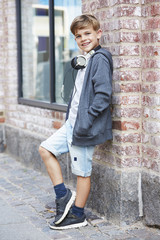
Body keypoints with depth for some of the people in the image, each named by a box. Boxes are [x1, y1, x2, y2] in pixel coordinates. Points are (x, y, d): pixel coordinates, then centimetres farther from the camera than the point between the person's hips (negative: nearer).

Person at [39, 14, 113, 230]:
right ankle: (63, 195, 17)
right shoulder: (85, 60, 14)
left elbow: (103, 95, -23)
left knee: (82, 171, 1)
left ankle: (77, 216, 16)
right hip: (72, 122, 10)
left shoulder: (100, 59, -15)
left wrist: (85, 122, -23)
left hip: (84, 126, -10)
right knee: (46, 149, 12)